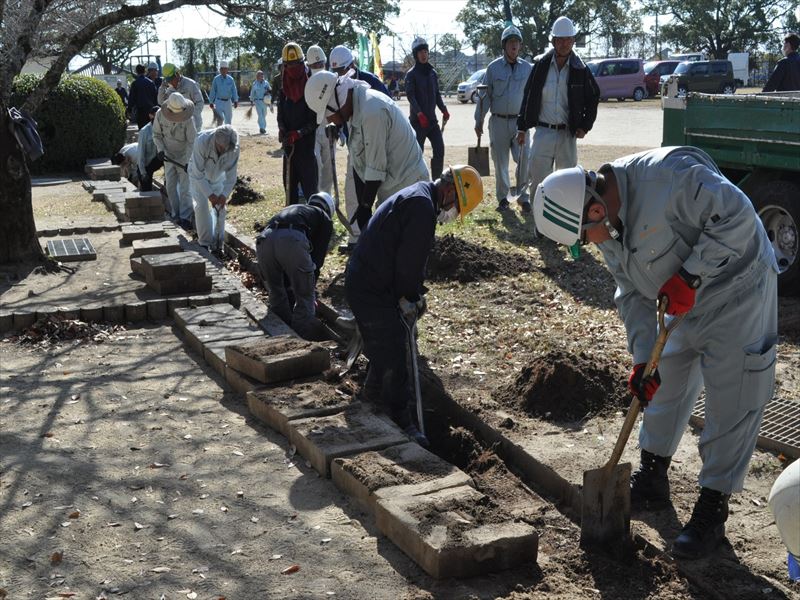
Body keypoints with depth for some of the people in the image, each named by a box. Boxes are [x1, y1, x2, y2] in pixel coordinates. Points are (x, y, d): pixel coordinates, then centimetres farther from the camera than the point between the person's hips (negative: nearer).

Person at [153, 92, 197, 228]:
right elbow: (156, 134, 2)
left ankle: (185, 217, -3)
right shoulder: (160, 115, -13)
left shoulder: (187, 120, -23)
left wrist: (188, 161, -24)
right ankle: (175, 213, 19)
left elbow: (192, 142, -19)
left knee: (185, 188, -6)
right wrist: (160, 149, -14)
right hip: (169, 157, 4)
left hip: (184, 158, -4)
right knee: (170, 186, 8)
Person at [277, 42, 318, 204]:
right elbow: (280, 114, 11)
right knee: (289, 183, 11)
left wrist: (298, 133, -18)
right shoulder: (284, 89, 10)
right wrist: (282, 130, -9)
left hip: (307, 141, -6)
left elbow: (316, 119, -10)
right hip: (289, 144, 6)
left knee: (309, 184, -6)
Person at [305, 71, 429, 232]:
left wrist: (365, 206, -11)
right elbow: (358, 164, 6)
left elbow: (376, 170, -20)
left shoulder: (372, 112, -24)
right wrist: (362, 205, 2)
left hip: (405, 188, -9)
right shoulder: (355, 108, 6)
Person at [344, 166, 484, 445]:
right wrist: (409, 298, -6)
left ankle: (373, 398, 39)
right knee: (393, 356, -3)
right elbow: (410, 260, -20)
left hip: (362, 283, 11)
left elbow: (411, 258, 20)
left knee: (384, 350, 23)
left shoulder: (415, 197, 16)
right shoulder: (422, 205, -19)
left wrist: (413, 294, 14)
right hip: (372, 291, -11)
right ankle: (401, 422, 5)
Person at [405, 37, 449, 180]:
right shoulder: (411, 74, -4)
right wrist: (420, 114, -25)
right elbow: (410, 96, -14)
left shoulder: (433, 72, 13)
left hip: (432, 119, 5)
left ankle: (437, 180, 6)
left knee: (439, 150, -2)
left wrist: (444, 110, 2)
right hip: (418, 120, -5)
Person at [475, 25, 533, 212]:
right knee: (500, 161, 5)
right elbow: (485, 95, 4)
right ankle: (502, 197, 19)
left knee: (524, 160, -8)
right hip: (499, 121, 0)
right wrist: (479, 120, 3)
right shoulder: (493, 67, 1)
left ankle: (523, 196, 5)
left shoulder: (527, 68, 5)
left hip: (520, 121, 0)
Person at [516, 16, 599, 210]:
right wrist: (522, 128, 4)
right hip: (543, 132, -1)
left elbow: (593, 97, 11)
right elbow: (528, 97, 5)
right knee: (538, 179, -3)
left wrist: (585, 126, 3)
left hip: (568, 134, 1)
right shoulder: (541, 65, 1)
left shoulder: (580, 69, 2)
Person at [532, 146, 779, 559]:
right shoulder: (609, 228, -4)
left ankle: (712, 511, 9)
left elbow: (737, 217, -29)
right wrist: (642, 357, -9)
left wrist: (689, 276, -29)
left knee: (732, 406, -2)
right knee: (663, 388, 16)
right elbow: (633, 295, 1)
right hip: (683, 306, 8)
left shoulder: (667, 176, -31)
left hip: (738, 294, -8)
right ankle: (652, 479, 34)